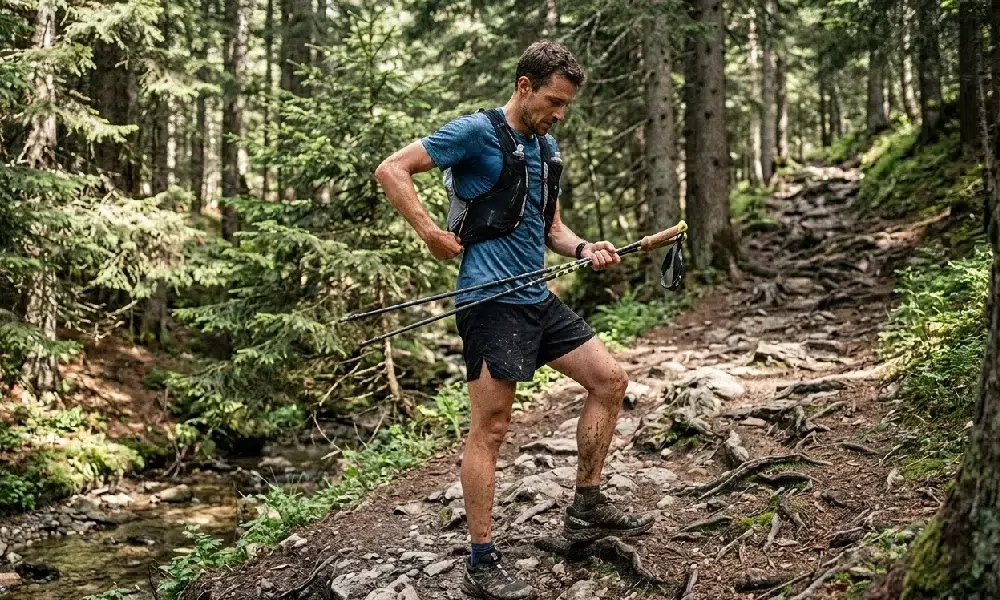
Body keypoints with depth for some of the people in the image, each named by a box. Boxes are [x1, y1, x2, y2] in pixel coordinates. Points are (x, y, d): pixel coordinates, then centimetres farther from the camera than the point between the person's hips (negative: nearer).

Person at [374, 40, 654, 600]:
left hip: (538, 298, 9)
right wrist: (433, 234, -16)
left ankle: (588, 507, 23)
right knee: (491, 428, -5)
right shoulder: (478, 131, -8)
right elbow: (392, 170, -11)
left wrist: (585, 249, 4)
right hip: (492, 302, -9)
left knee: (611, 379, 11)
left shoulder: (547, 148, 17)